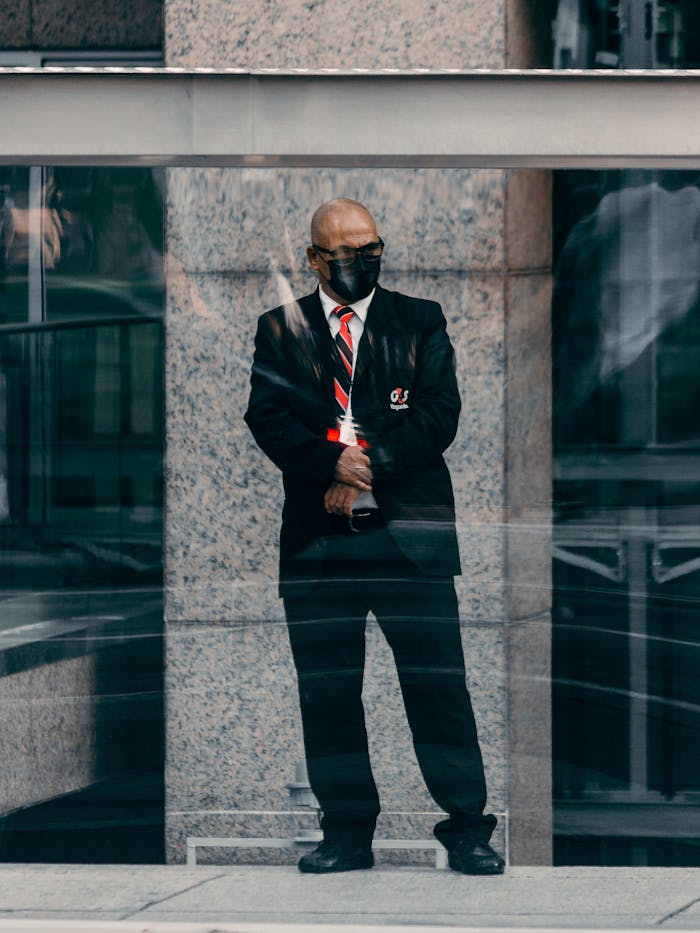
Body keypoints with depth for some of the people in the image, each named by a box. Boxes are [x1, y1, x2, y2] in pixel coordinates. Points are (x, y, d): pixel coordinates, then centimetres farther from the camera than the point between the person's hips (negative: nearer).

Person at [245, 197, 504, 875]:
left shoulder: (421, 322, 9)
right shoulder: (280, 330, 11)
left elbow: (439, 413, -1)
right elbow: (266, 417, -1)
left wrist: (370, 469, -12)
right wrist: (332, 461, -16)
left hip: (409, 533, -1)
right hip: (318, 535, 1)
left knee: (438, 682, -4)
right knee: (327, 691, 4)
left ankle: (466, 829, 2)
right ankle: (347, 833, 13)